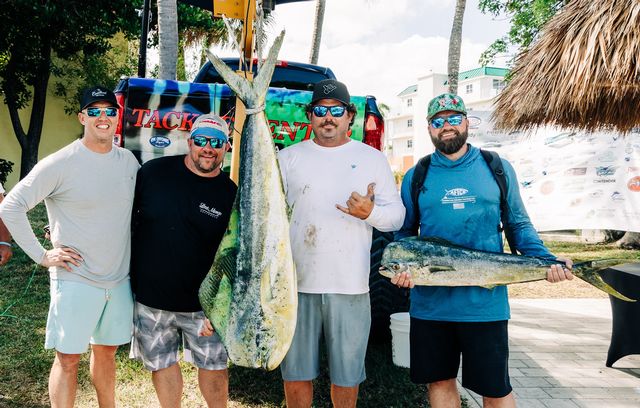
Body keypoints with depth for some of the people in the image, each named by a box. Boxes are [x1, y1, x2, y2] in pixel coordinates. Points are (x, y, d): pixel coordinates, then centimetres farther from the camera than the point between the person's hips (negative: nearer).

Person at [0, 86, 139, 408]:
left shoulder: (129, 160, 4)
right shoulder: (60, 164, -12)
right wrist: (41, 255, -12)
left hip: (120, 279, 5)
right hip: (76, 280, -5)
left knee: (106, 351, 19)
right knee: (68, 358, 4)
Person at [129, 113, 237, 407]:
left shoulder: (230, 194, -6)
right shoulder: (154, 171, -5)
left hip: (202, 303, -1)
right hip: (149, 299, 1)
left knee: (214, 368, 9)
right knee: (162, 364, 14)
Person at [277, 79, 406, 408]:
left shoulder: (372, 158, 7)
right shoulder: (288, 158, 7)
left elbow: (397, 217, 4)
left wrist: (371, 212, -17)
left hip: (350, 286, 0)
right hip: (296, 282, 1)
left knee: (347, 373, 12)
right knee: (296, 370, 12)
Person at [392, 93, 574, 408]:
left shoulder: (497, 168, 5)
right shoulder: (415, 177, 6)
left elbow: (519, 225, 9)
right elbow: (404, 231, 10)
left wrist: (547, 261, -6)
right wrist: (401, 268, -7)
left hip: (485, 301, -1)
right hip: (429, 301, 2)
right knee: (439, 382, 14)